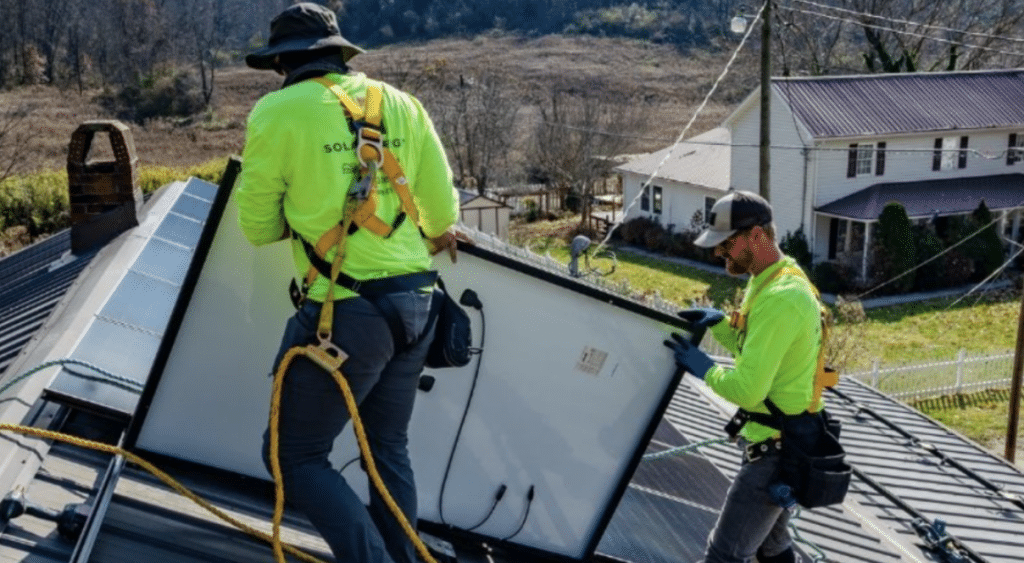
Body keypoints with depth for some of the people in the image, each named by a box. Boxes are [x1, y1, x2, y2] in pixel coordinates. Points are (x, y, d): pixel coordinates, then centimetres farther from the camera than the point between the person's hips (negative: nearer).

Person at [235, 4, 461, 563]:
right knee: (389, 449, 20)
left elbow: (257, 228, 2)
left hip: (346, 313, -6)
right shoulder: (400, 103, 7)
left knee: (295, 454, 8)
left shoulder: (276, 113, -6)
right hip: (415, 303, 6)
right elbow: (443, 209, 11)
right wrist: (438, 237, 33)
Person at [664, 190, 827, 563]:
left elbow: (747, 390, -29)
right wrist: (720, 324, 4)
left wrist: (705, 369, -13)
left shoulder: (779, 298, -26)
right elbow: (761, 350, 20)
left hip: (779, 450, -11)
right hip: (785, 439, 11)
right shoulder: (778, 279, 7)